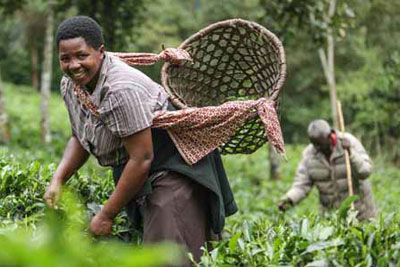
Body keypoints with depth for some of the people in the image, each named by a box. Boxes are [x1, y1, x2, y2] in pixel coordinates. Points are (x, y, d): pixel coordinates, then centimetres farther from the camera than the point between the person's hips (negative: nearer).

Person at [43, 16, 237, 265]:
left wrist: (107, 215, -20)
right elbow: (80, 138, 14)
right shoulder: (70, 84, -2)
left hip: (174, 166, -9)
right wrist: (57, 180, -4)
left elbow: (142, 159, -28)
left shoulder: (121, 90, -30)